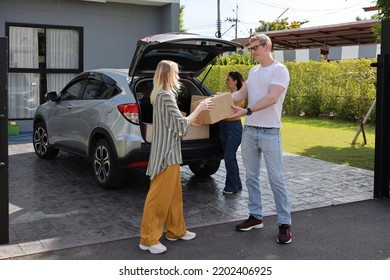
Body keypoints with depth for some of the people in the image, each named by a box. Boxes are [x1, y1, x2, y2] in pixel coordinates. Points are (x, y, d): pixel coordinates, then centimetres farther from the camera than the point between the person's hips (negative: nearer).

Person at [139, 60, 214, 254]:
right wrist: (199, 109, -7)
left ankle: (176, 230, 29)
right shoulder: (166, 96, -18)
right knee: (159, 196, -4)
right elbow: (180, 124, -16)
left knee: (173, 194, 17)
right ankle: (148, 239, 3)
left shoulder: (161, 95, 13)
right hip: (165, 153, -10)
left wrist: (190, 121, 20)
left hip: (168, 151, 10)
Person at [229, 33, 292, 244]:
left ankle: (285, 223, 5)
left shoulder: (279, 70, -8)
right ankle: (256, 216, 24)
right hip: (249, 130, 7)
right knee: (251, 177, 12)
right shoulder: (252, 71, 15)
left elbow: (272, 98, -20)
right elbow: (241, 94, 12)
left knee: (276, 179, -3)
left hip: (269, 132, -7)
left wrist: (247, 111, -29)